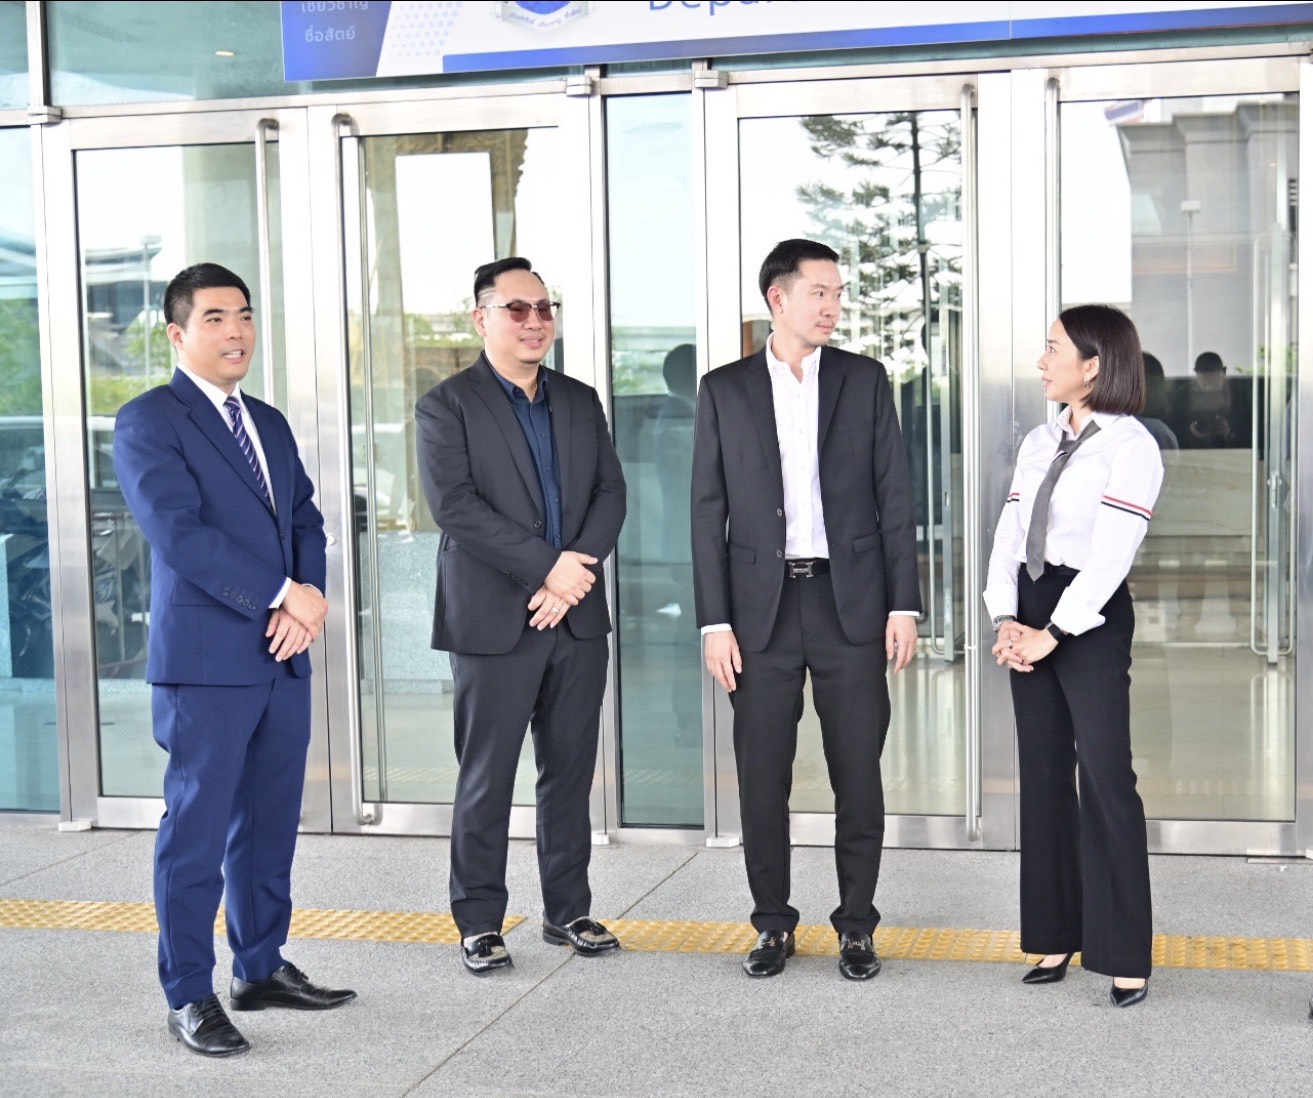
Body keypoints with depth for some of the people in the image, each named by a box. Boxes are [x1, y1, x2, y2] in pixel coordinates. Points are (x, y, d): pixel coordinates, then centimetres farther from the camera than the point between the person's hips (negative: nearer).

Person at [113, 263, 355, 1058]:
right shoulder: (148, 421, -6)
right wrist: (284, 594, -15)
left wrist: (304, 604, -6)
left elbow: (306, 521, 13)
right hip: (206, 662, -7)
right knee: (197, 830, -1)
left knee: (271, 824, 13)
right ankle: (190, 997, 8)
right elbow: (179, 531, -16)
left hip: (283, 659, 7)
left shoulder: (270, 424, 18)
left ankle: (262, 968, 25)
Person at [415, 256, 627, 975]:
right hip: (493, 619, -5)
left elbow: (610, 493, 7)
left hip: (576, 617, 5)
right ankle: (479, 923, 13)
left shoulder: (580, 402, 14)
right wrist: (548, 566, -17)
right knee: (486, 779, 2)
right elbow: (454, 505, -14)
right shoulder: (446, 406, -3)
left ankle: (568, 910, 22)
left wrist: (575, 572, -10)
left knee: (571, 770, 10)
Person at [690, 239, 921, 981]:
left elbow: (895, 498, 4)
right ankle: (774, 924, 19)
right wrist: (715, 621, -4)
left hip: (851, 601, 0)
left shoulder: (865, 381, 5)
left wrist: (904, 605, -3)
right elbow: (709, 513, 3)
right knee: (762, 778, 5)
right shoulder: (725, 390, 4)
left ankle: (857, 926, 17)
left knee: (859, 775, 4)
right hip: (762, 605, 0)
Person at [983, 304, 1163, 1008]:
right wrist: (1007, 620, -5)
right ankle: (1056, 937, 17)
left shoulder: (1130, 446, -7)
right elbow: (1009, 536, 8)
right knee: (1043, 776, 9)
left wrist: (1052, 633, -17)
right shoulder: (1039, 443, 14)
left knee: (1105, 779, -8)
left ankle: (1125, 957, -3)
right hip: (1031, 615, 7)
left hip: (1090, 618, -7)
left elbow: (1109, 557, -15)